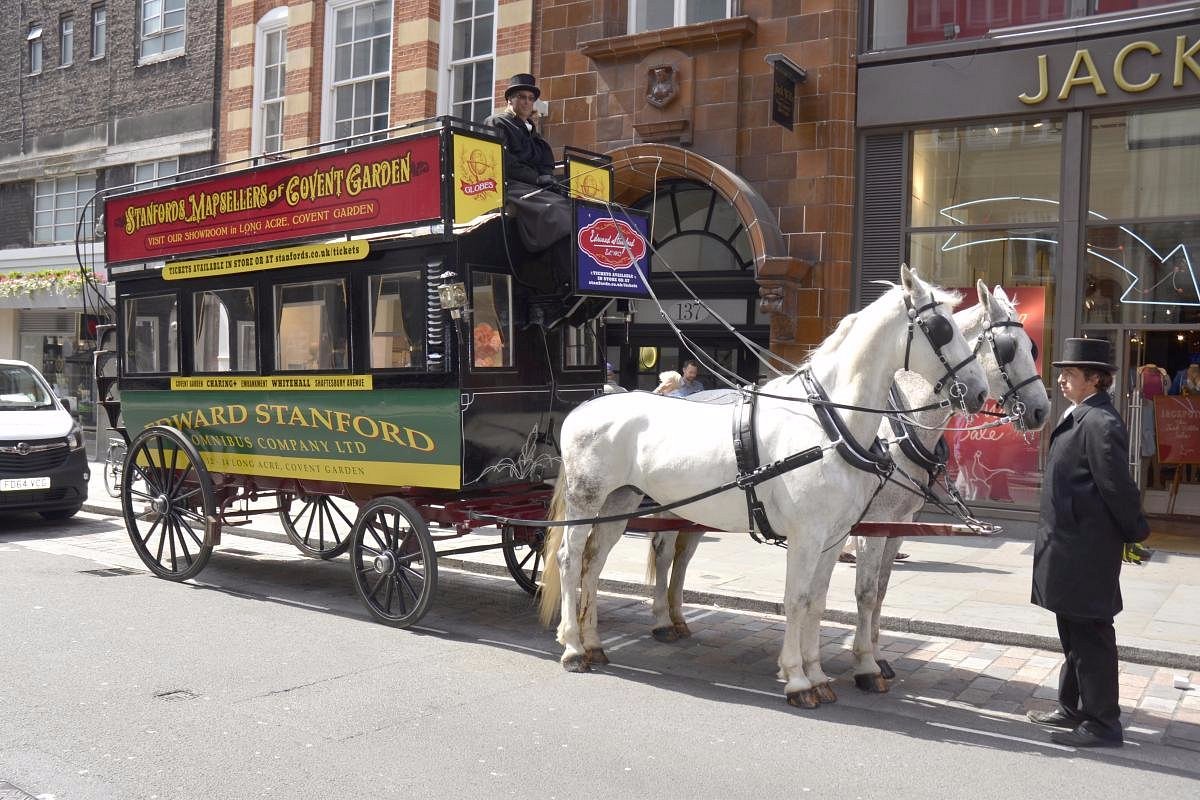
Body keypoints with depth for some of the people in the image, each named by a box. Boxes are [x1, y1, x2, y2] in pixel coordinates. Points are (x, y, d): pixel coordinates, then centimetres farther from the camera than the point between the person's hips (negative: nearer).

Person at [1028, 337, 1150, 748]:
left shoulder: (1099, 423, -20)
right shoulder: (1082, 417, 12)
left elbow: (1118, 487, -19)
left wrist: (1136, 533, -7)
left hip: (1085, 552, -10)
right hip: (1071, 548, 10)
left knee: (1090, 635, 0)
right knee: (1075, 634, 19)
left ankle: (1102, 723, 11)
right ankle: (1073, 709, 32)